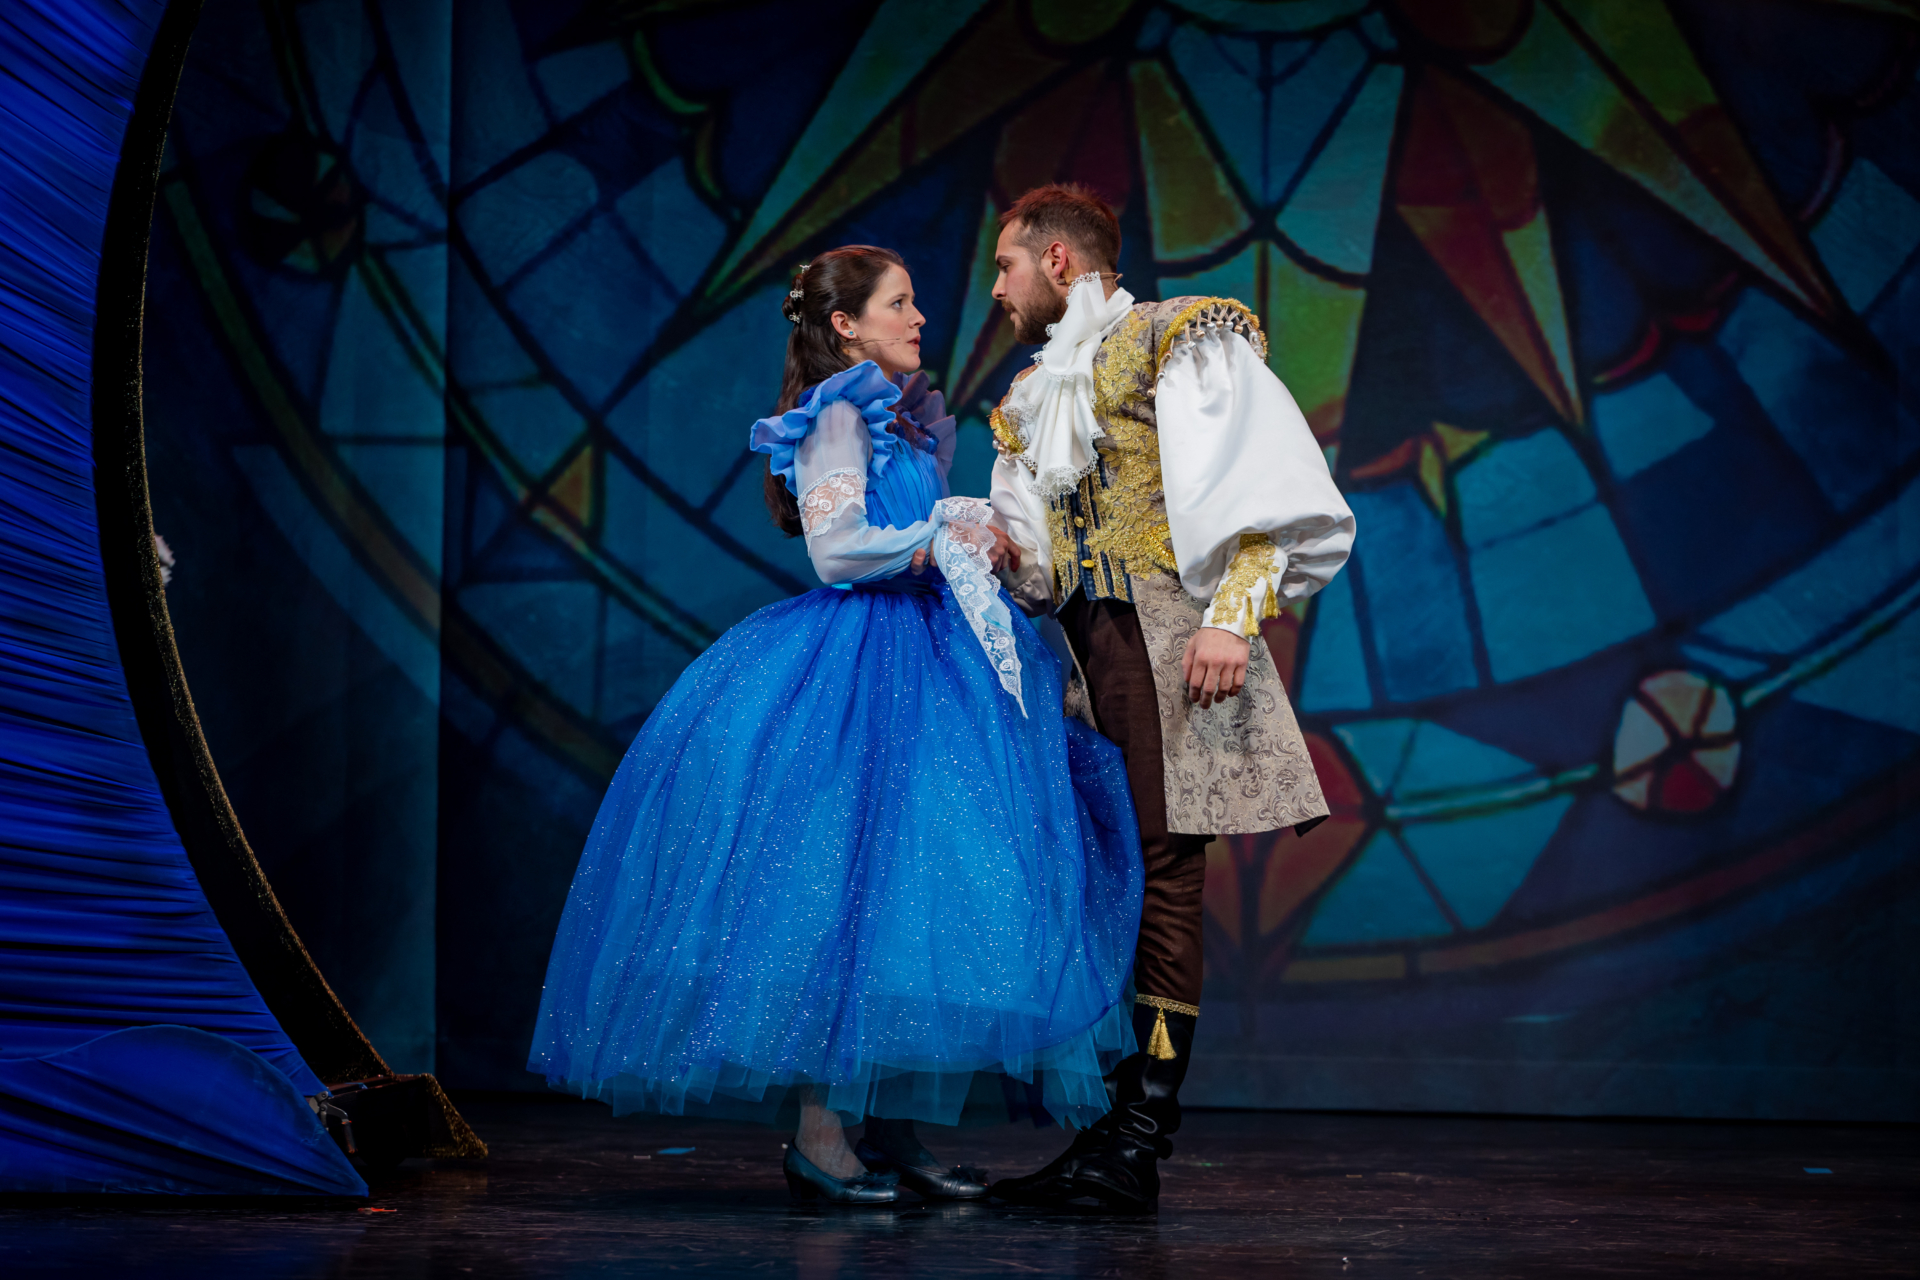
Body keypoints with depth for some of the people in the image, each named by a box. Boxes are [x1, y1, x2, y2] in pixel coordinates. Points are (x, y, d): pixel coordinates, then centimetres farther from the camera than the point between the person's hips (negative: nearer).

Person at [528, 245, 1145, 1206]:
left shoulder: (904, 421, 21)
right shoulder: (841, 415, -6)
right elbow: (837, 549, -16)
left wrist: (978, 542, 5)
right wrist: (947, 538, -8)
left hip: (913, 664, 9)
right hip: (851, 671, -9)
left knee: (911, 890, 4)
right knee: (844, 883, -12)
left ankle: (889, 1129, 6)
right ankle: (815, 1135, -10)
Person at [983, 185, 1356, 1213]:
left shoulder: (1180, 340, 3)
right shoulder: (1032, 403, 26)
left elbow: (1252, 491, -8)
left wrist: (1230, 617, -19)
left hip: (1170, 633, -7)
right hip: (1085, 647, 7)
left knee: (1163, 872, -12)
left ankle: (1135, 1146, -17)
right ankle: (1118, 1138, 1)